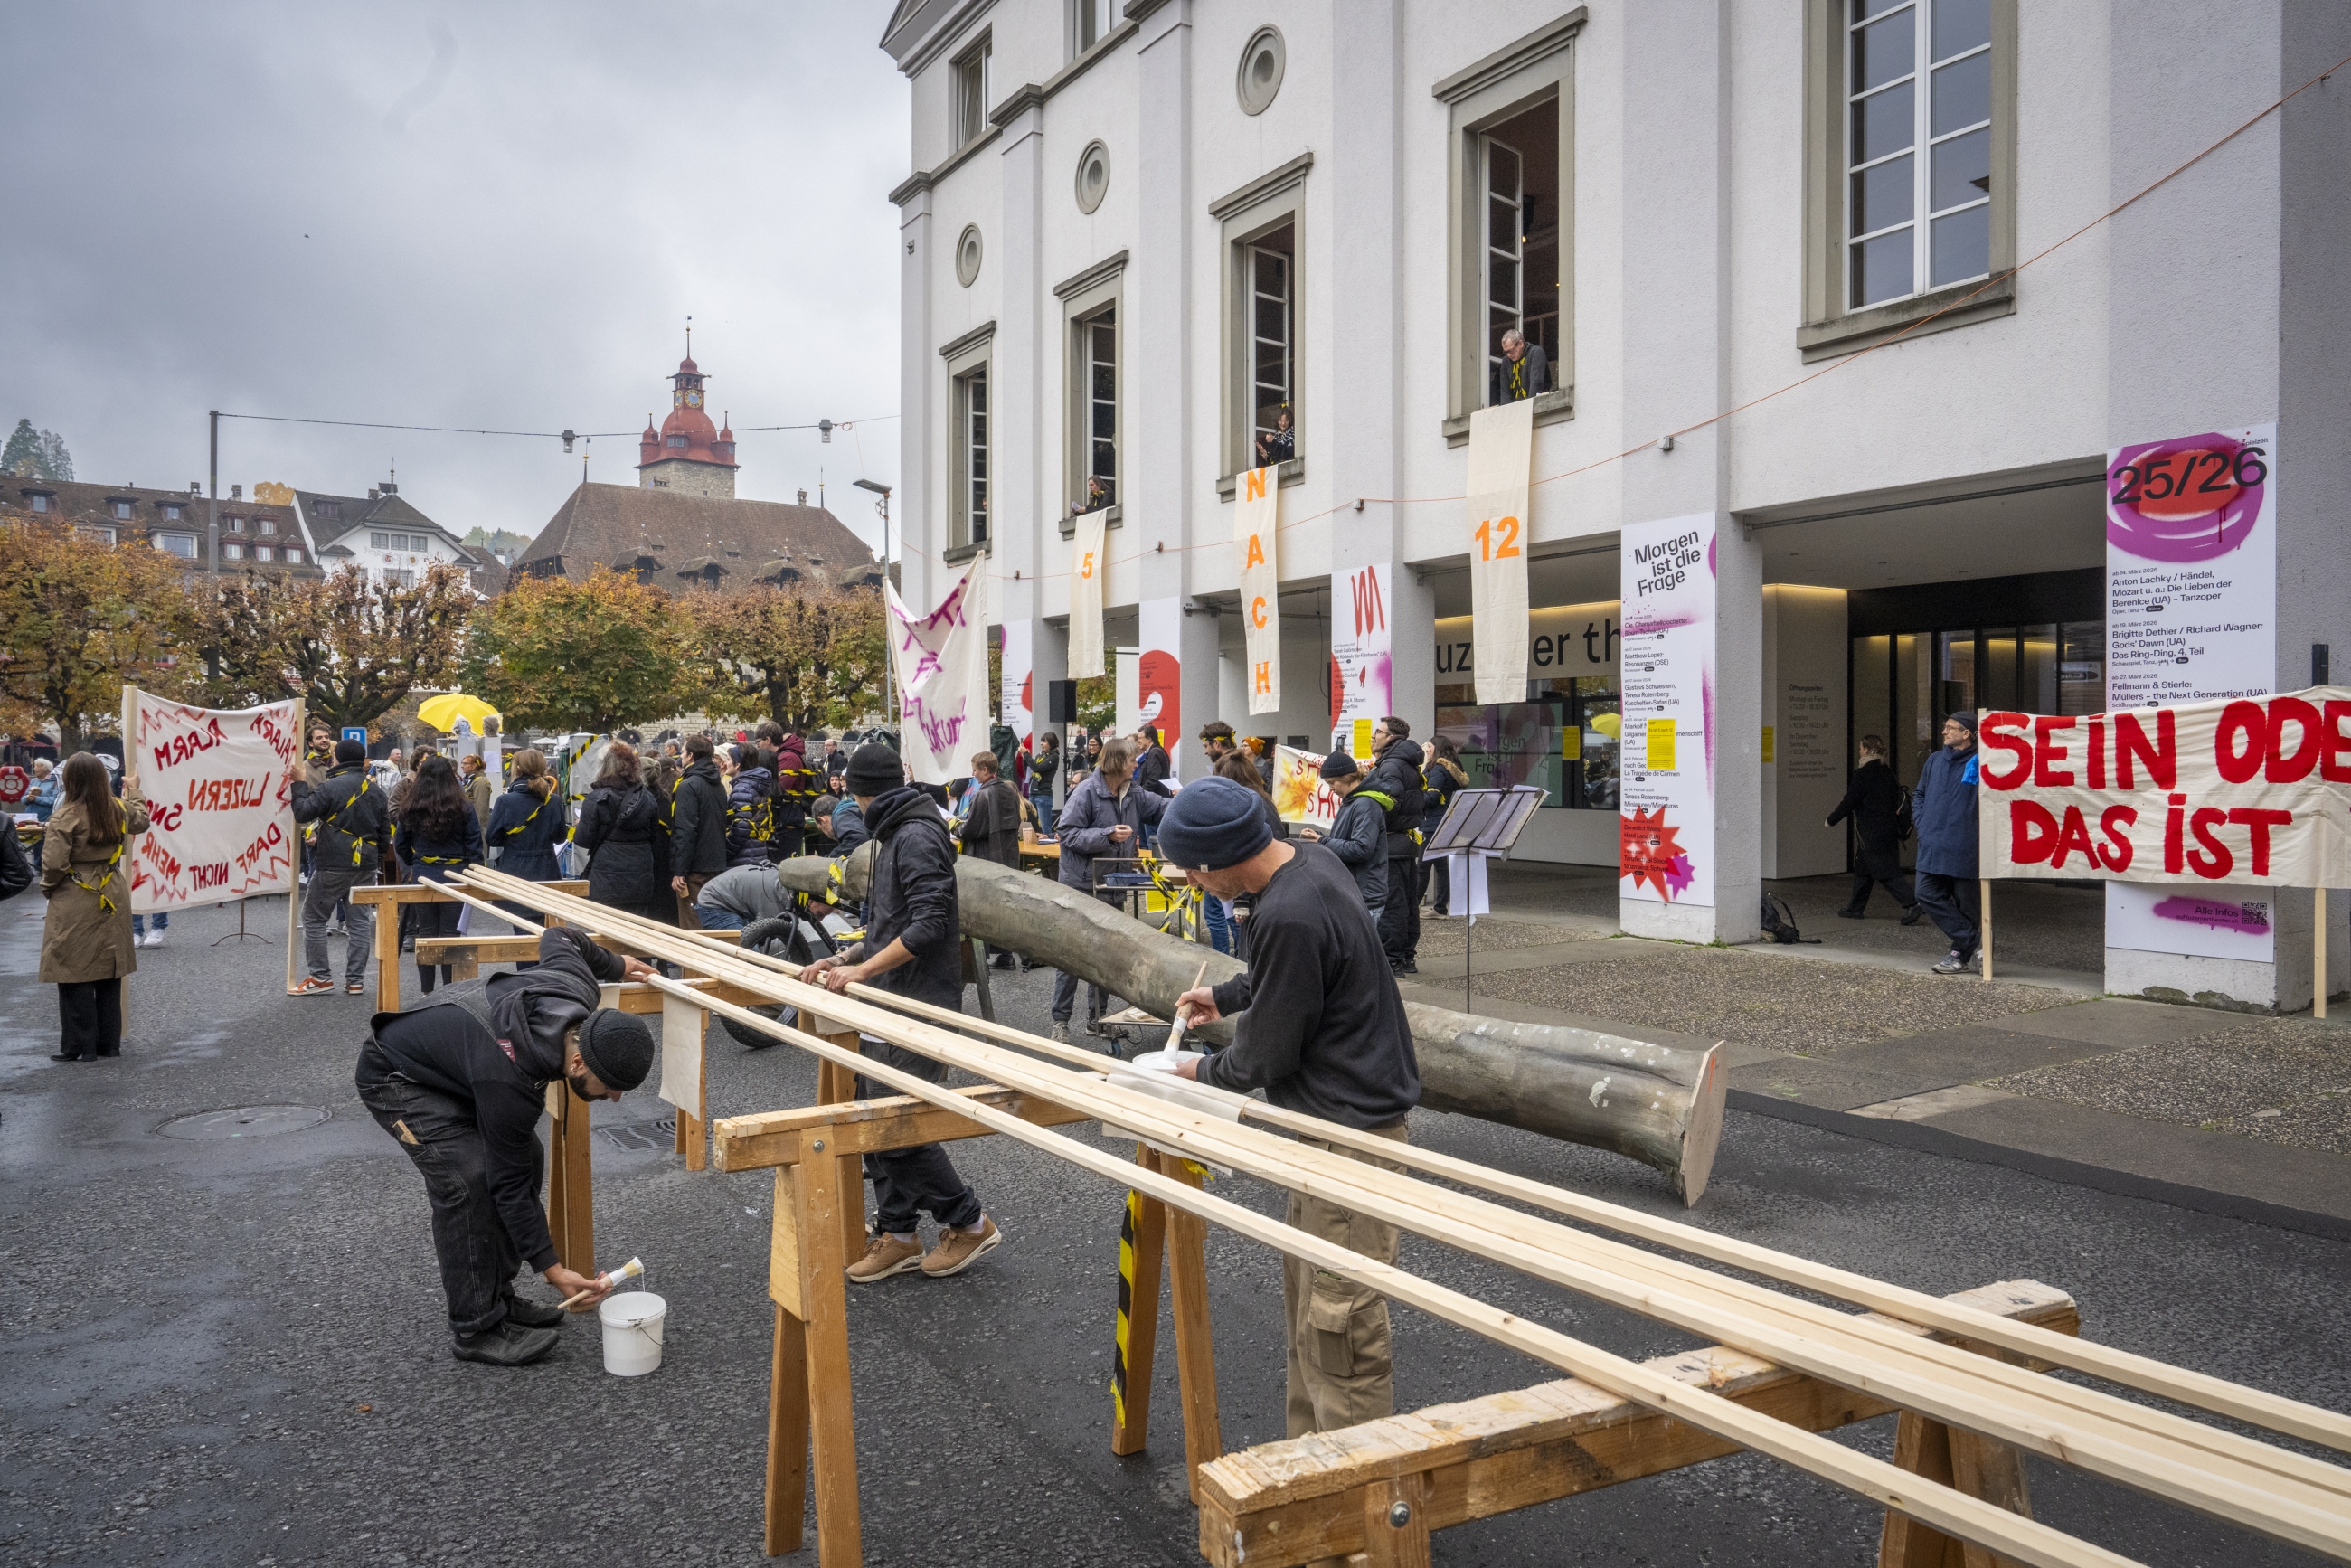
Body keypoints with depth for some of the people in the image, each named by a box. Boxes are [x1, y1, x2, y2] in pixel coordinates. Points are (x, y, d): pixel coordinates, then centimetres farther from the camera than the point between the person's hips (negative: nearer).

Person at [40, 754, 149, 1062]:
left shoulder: (65, 816, -16)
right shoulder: (119, 809, 1)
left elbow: (53, 863, -18)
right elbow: (141, 821, 25)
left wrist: (47, 889, 1)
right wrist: (134, 794, 41)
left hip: (75, 902, -6)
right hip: (111, 897, 6)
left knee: (75, 973, 3)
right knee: (109, 972, 13)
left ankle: (80, 1046, 7)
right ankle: (109, 1042, 19)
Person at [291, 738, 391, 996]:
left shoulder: (330, 787, -11)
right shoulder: (377, 792, 10)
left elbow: (302, 812, -11)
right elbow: (385, 835, 15)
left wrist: (300, 785, 1)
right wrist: (377, 861, 23)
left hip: (333, 866, -6)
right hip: (366, 866, 6)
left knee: (314, 917, 7)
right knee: (360, 921, 8)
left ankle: (321, 977, 7)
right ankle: (356, 980, 9)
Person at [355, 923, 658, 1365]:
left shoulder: (579, 995, -22)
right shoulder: (511, 1084, -38)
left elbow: (560, 938, 1)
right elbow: (508, 1182, -26)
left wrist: (615, 965, 16)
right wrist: (551, 1269, -22)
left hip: (445, 1054, 9)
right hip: (396, 1079, -9)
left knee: (526, 1155, 2)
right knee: (468, 1179, -22)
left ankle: (498, 1296, 13)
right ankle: (476, 1329, -9)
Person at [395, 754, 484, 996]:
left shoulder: (411, 810, -3)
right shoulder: (464, 808, -8)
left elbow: (400, 844, 7)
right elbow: (474, 847, -5)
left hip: (422, 876, 1)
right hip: (454, 876, -1)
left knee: (425, 933, 10)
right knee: (450, 934, 3)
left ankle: (427, 992, 14)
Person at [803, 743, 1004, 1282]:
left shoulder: (917, 838, -15)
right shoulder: (895, 835, 18)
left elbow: (930, 923, -24)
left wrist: (863, 970, -19)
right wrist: (846, 958, 13)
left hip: (916, 1009, -10)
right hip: (890, 1006, 10)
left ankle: (968, 1222, 6)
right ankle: (896, 1235, 20)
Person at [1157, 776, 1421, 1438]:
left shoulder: (1288, 917, -28)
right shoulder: (1309, 860, 3)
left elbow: (1266, 1054, -17)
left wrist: (1202, 1073, 1)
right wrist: (1224, 997, 24)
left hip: (1350, 1131, -11)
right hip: (1336, 1116, 11)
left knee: (1338, 1321, -2)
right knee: (1304, 1301, 20)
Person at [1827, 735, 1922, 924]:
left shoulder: (1863, 774, -13)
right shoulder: (1887, 772, 10)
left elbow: (1850, 802, -12)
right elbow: (1896, 799, 13)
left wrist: (1831, 820, 0)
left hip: (1872, 833, -8)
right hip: (1890, 828, 8)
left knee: (1885, 873, -7)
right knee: (1862, 868, 17)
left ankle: (1911, 905, -16)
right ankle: (1856, 908, 23)